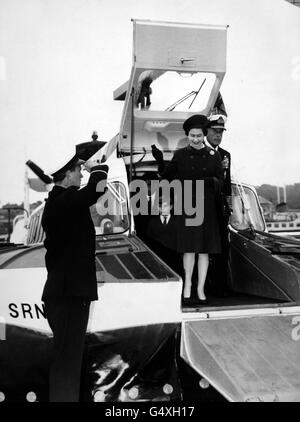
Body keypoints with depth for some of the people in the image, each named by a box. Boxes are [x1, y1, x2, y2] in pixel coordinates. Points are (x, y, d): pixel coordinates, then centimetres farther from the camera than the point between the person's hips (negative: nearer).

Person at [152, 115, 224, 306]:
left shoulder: (213, 155, 3)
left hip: (207, 207, 1)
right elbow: (168, 176, 5)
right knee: (189, 248, -1)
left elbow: (221, 181, 1)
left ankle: (200, 289, 13)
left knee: (204, 250, 4)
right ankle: (187, 286, 12)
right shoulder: (180, 155, 3)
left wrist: (209, 181, -21)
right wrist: (160, 160, -11)